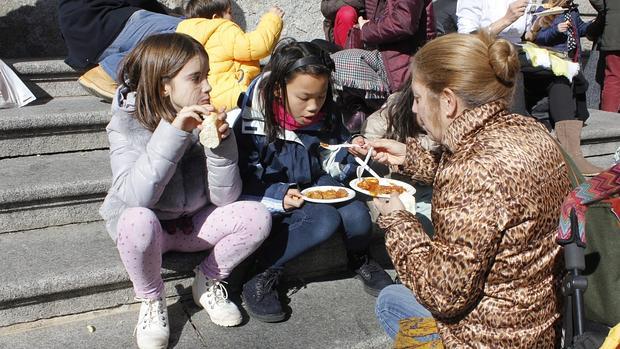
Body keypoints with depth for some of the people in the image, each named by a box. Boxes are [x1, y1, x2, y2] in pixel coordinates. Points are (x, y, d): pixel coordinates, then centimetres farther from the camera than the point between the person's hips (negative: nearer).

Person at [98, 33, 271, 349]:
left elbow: (225, 197, -12)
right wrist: (172, 133, -39)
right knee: (139, 220, -37)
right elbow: (135, 197, -33)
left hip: (194, 221, 3)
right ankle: (151, 300, -7)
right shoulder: (127, 122, -17)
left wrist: (221, 142, -26)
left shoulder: (205, 120, -8)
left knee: (258, 217, -20)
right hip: (146, 224, -3)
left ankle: (207, 281, 6)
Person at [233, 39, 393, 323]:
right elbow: (244, 185, -14)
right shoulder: (253, 124, -17)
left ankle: (360, 260, 7)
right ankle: (264, 274, -18)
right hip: (274, 207, -4)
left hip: (319, 193, 5)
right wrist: (281, 198, -30)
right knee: (326, 219, -34)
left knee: (357, 214, -27)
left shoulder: (327, 116, -2)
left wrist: (353, 154, -12)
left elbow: (337, 165, 12)